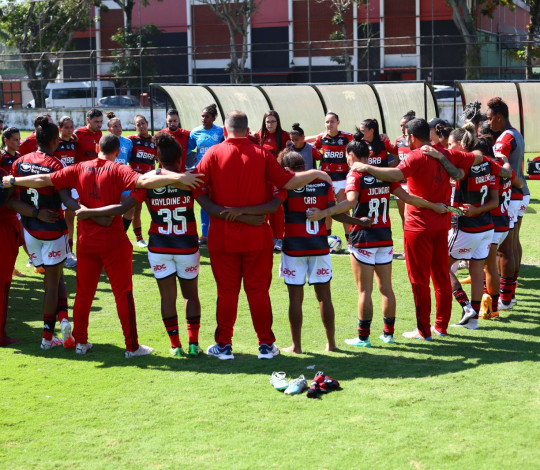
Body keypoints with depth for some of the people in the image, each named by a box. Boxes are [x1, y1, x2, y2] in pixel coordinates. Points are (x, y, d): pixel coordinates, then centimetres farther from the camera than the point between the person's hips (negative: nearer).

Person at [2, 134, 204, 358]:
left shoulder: (79, 169, 1)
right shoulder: (117, 171, -10)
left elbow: (43, 180, 4)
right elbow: (144, 181, -28)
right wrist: (176, 177, -34)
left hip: (86, 241, 4)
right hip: (113, 241, -4)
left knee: (84, 292, 16)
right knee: (123, 293, 3)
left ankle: (80, 342, 23)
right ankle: (132, 346, 5)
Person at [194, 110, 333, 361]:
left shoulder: (213, 154, -5)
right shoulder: (261, 154, -4)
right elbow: (287, 182, -6)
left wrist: (217, 211, 9)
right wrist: (315, 174, 7)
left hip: (222, 235, 0)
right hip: (256, 235, 0)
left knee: (226, 292, 7)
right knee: (259, 291, 8)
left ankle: (224, 345, 12)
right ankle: (266, 344, 13)